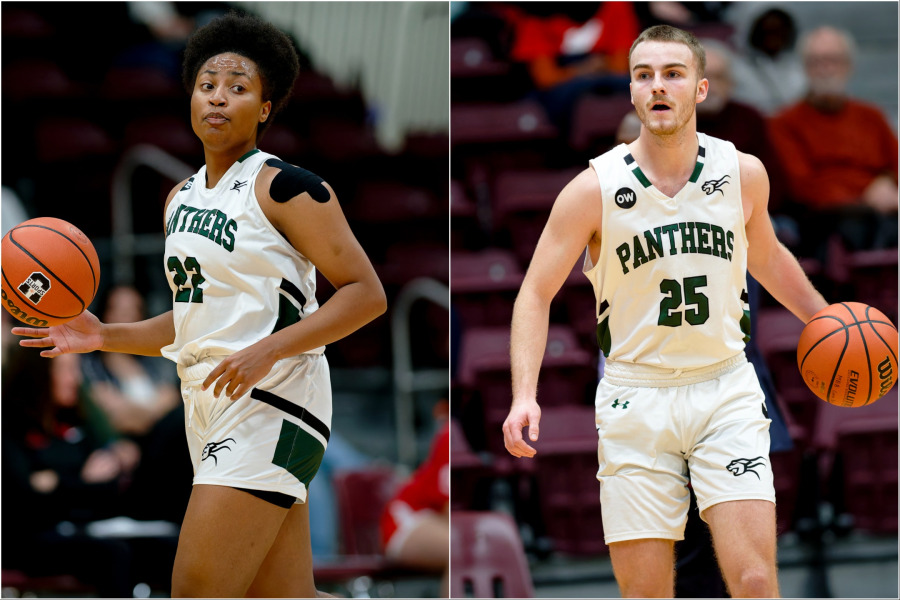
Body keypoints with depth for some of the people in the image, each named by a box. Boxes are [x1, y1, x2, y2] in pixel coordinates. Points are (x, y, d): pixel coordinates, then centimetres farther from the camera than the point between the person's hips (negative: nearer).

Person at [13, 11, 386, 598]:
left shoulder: (285, 187, -8)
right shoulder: (181, 200, 17)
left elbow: (366, 293, -11)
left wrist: (267, 351, -20)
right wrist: (106, 337, 12)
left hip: (269, 407, -8)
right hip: (212, 414, 8)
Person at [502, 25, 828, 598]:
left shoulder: (743, 173, 1)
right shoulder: (595, 189, -7)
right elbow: (536, 293, -3)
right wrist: (525, 395, -15)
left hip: (727, 391, 1)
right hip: (637, 398, -1)